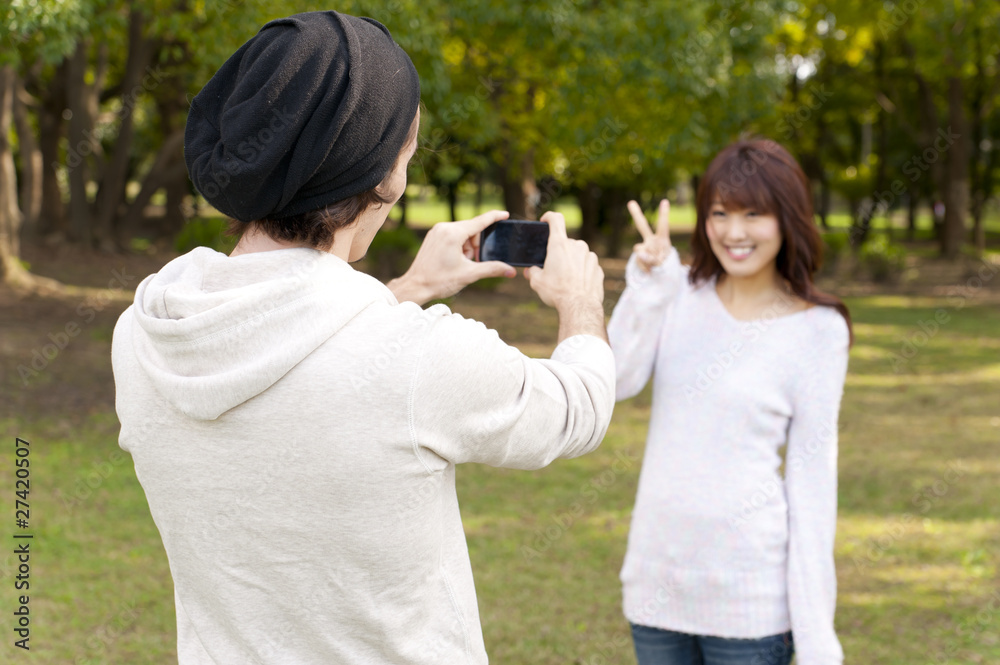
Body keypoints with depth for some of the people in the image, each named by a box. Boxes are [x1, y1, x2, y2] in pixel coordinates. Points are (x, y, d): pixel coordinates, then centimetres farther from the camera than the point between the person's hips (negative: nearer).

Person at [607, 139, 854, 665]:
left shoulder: (818, 331, -5)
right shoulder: (681, 292, 4)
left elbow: (812, 473, -5)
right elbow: (615, 384, -8)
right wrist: (647, 287, -18)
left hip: (748, 586, -4)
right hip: (657, 575, 4)